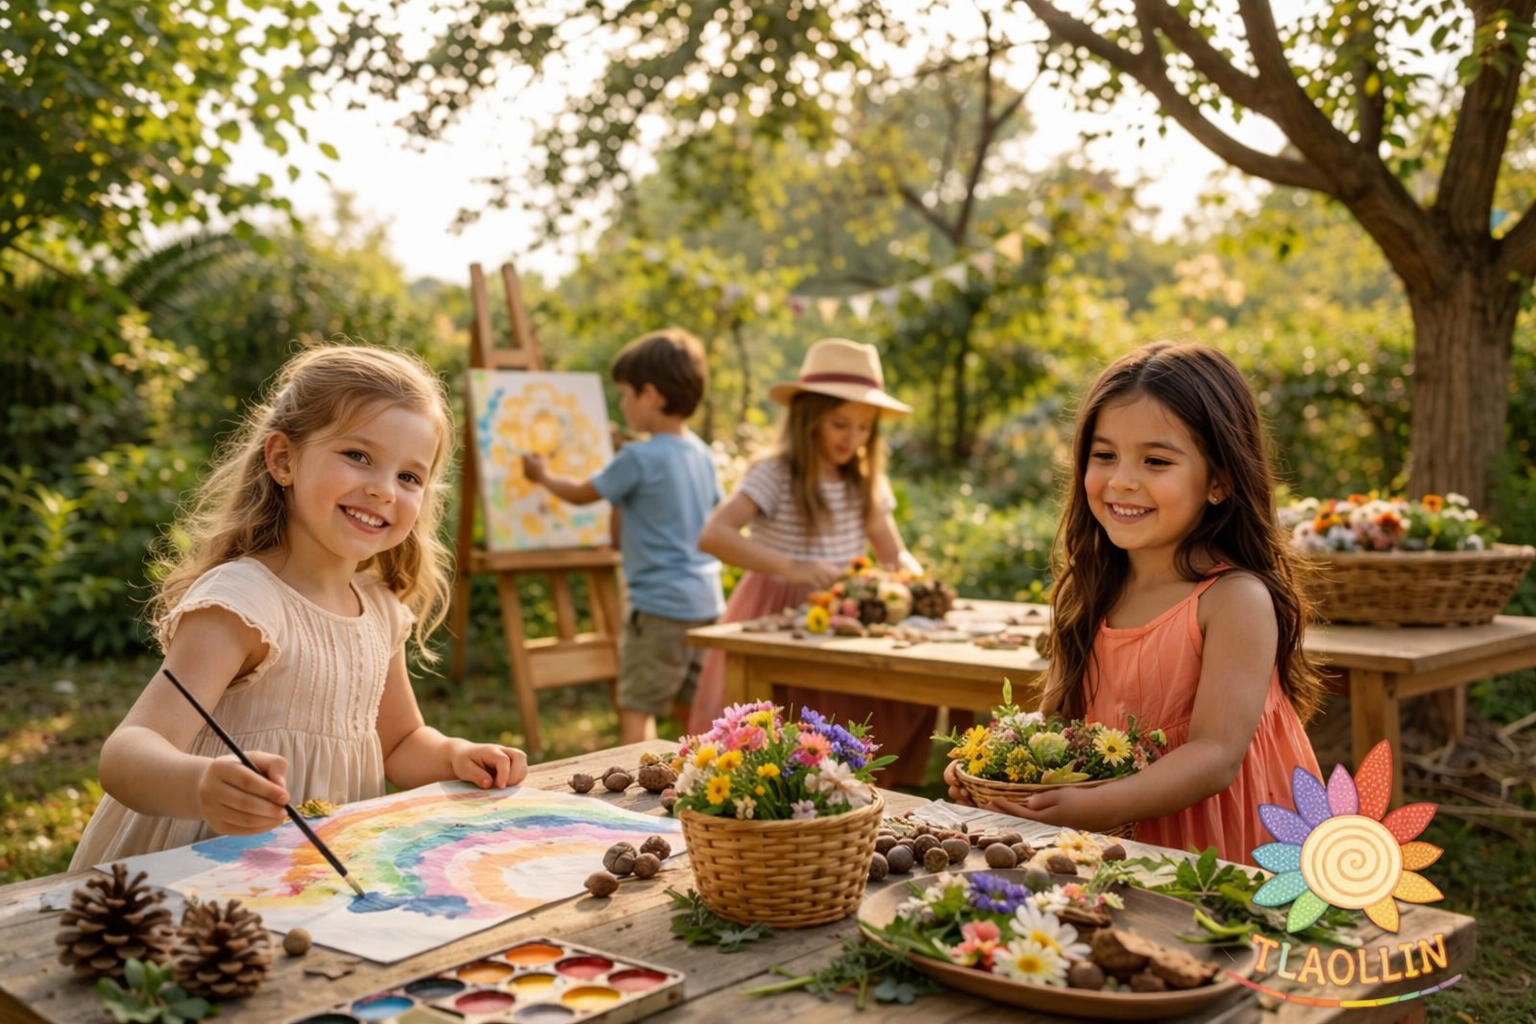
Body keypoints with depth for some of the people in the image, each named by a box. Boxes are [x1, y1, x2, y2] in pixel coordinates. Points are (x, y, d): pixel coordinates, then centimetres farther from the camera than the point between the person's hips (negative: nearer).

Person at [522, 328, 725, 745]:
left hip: (660, 603, -8)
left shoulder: (638, 458, -16)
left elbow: (580, 493, -2)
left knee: (636, 707, -2)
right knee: (690, 705, 18)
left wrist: (543, 475, 19)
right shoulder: (702, 453, 7)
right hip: (707, 600, 8)